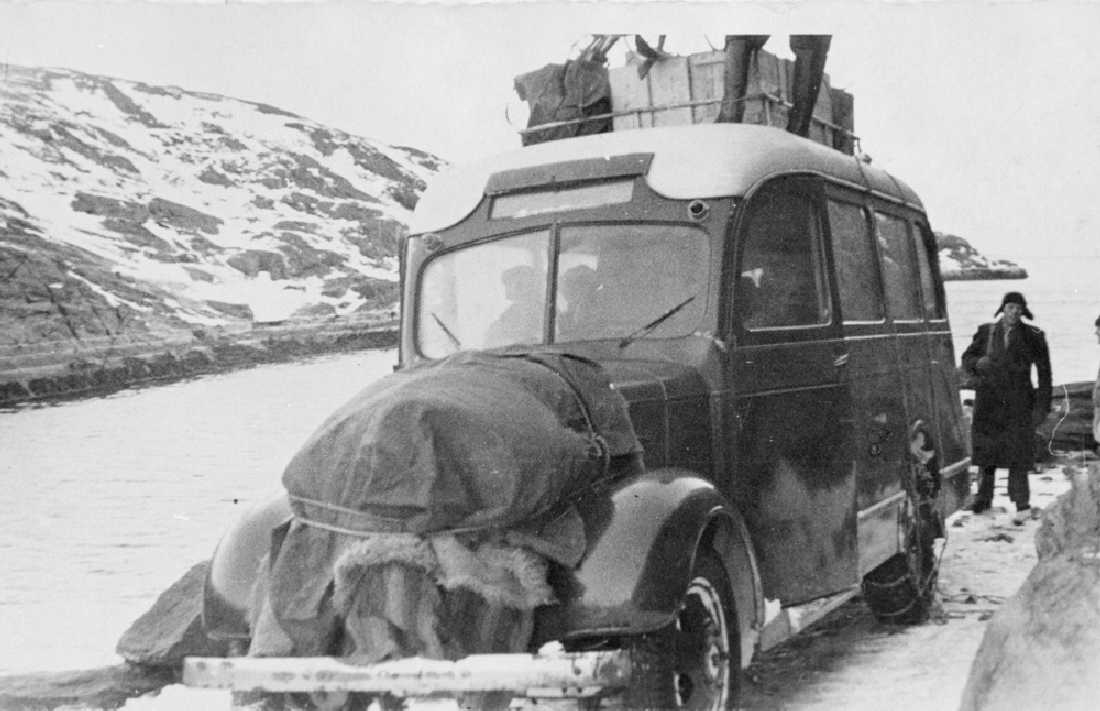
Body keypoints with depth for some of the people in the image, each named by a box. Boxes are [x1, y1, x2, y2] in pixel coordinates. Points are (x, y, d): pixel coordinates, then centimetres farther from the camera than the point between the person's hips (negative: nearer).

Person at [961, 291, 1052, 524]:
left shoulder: (1032, 336, 1)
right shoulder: (986, 332, 6)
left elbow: (1044, 372, 3)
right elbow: (966, 359, 11)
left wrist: (1043, 406, -2)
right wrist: (978, 363, -13)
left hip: (1018, 402, -2)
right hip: (989, 400, 2)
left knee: (1017, 453, -7)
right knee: (986, 451, 7)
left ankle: (1022, 505, -2)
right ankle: (984, 497, 21)